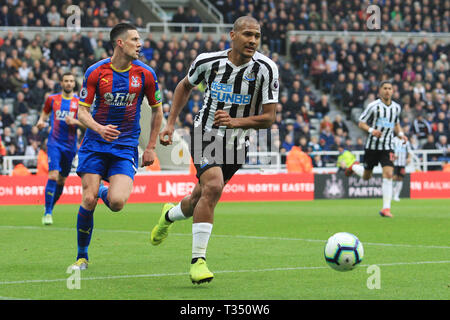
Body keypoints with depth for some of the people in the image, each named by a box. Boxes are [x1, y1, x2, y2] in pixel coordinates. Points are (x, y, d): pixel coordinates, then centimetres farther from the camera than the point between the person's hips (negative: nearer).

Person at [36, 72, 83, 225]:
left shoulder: (79, 102, 4)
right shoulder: (52, 99, 6)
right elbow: (44, 114, 20)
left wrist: (74, 122, -16)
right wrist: (41, 122, -2)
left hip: (70, 145, 2)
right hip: (54, 142, -2)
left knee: (61, 180, 10)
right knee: (53, 175, -18)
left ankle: (50, 208, 30)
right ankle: (47, 213, -15)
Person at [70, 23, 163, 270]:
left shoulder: (145, 74, -2)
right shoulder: (95, 72, -5)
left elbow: (157, 110, 10)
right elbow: (82, 112, -3)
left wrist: (151, 147, 7)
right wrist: (99, 128, -24)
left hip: (126, 147, 0)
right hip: (95, 145, 0)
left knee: (117, 202, -18)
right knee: (88, 201, -10)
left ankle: (104, 192, 21)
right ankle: (82, 256, 9)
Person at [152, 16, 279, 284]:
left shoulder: (265, 69, -16)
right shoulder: (208, 61, -11)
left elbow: (269, 118, -15)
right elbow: (186, 86, 11)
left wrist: (235, 122, -30)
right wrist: (171, 123, 6)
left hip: (238, 144, 2)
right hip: (206, 135, -2)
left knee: (200, 199, 12)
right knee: (213, 187, -26)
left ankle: (169, 215, 49)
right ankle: (198, 260, -20)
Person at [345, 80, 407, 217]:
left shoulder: (396, 107, 6)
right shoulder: (373, 106, -8)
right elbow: (361, 123, -4)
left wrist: (400, 134, 5)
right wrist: (371, 130, -23)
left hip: (387, 147, 2)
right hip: (372, 145, -2)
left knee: (388, 174, -16)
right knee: (366, 176, 11)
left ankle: (386, 208, -12)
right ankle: (354, 167, 48)